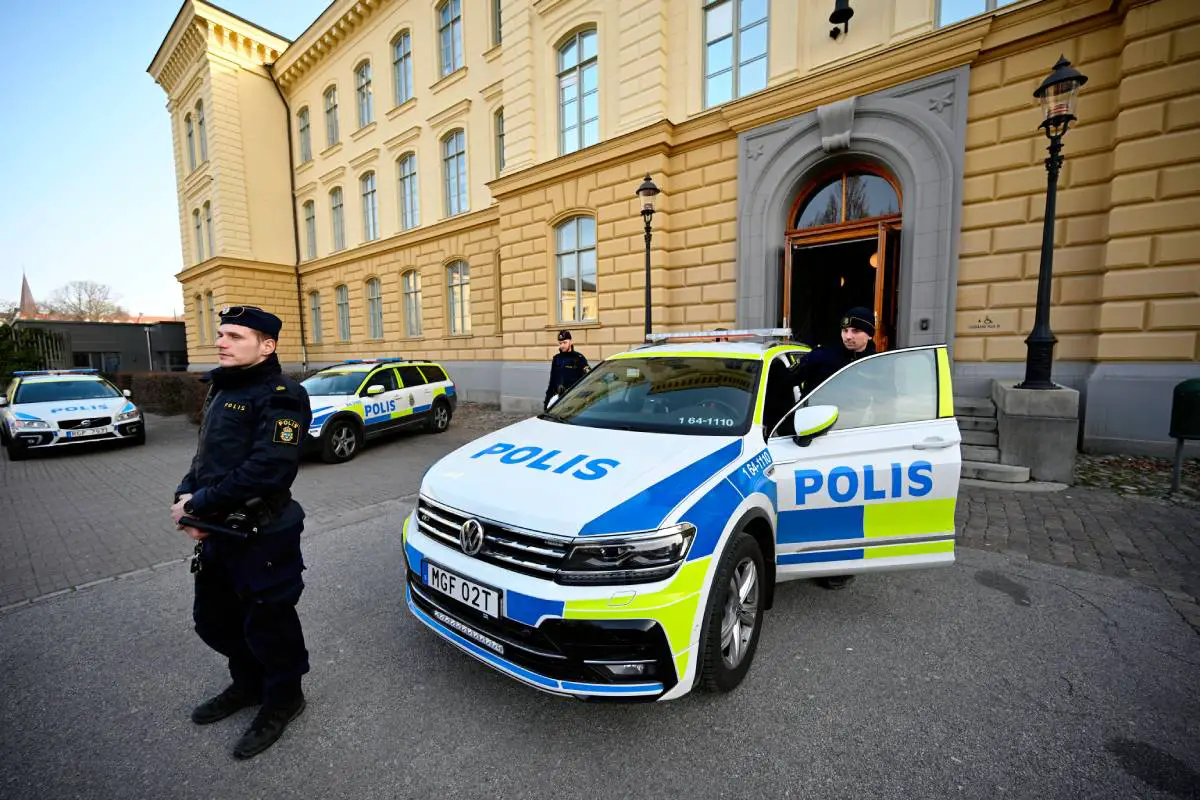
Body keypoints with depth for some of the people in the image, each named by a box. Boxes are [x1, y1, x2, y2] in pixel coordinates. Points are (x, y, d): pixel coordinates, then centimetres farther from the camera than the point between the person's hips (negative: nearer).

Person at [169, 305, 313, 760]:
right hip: (218, 531, 9)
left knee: (268, 622, 8)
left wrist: (198, 505, -17)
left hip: (262, 535, -9)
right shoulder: (222, 389, 12)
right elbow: (205, 455, 15)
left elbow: (267, 470, -26)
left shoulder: (280, 397, -17)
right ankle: (248, 684, 47)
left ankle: (282, 700, 32)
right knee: (214, 619, 23)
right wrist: (186, 496, -3)